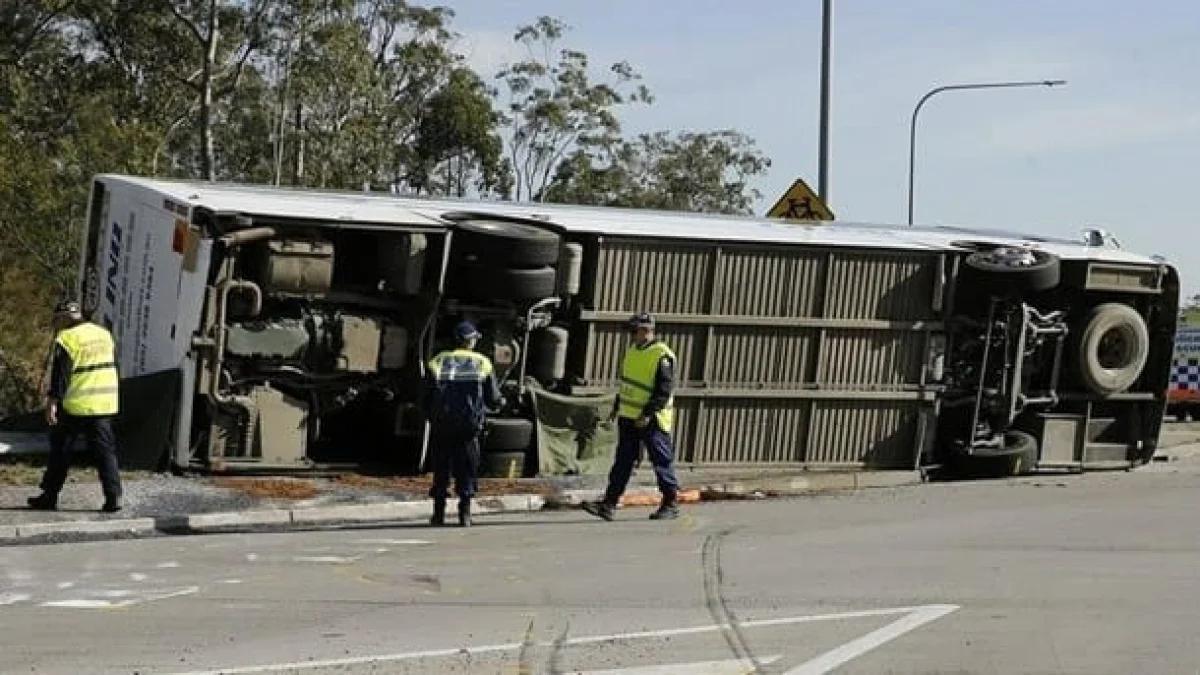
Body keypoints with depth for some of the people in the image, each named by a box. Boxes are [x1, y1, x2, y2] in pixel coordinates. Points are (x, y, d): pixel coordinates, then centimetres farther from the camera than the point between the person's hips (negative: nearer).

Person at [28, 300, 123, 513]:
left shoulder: (67, 338, -10)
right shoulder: (104, 334, 12)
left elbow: (60, 373, -17)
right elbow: (112, 367, 19)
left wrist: (52, 401, -19)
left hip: (76, 406, -5)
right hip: (104, 405, 5)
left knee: (60, 450, 7)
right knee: (105, 451, 5)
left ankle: (50, 496, 13)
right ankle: (113, 497, -5)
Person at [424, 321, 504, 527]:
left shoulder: (438, 362, 4)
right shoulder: (482, 363, 2)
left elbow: (427, 397, 2)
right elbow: (493, 399, 4)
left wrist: (432, 417, 17)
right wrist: (501, 401, 26)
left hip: (441, 425, 1)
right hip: (469, 425, -1)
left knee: (441, 469, 9)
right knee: (466, 469, 6)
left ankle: (439, 512, 7)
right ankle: (465, 514, 1)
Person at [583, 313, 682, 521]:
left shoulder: (662, 356, -15)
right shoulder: (633, 350, 13)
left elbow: (664, 391, -19)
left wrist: (648, 414, -24)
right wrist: (617, 407, 21)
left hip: (652, 420, -8)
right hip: (628, 418, 8)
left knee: (662, 461, 1)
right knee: (623, 460, 6)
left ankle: (671, 504, 12)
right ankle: (609, 503, 5)